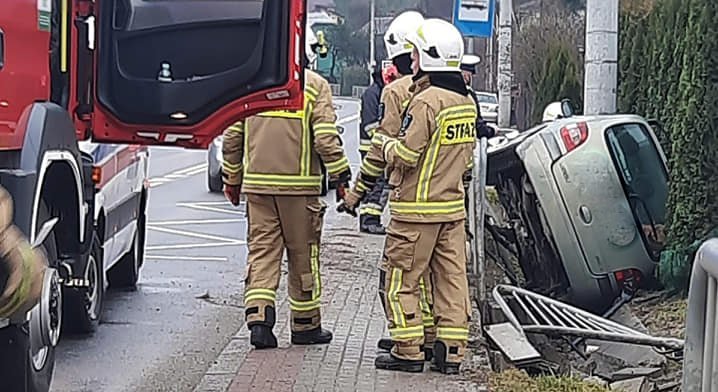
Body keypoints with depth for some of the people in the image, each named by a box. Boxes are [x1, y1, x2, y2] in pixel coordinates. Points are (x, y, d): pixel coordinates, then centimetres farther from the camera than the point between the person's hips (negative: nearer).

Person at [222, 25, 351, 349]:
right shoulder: (315, 85, -3)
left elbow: (233, 136, 10)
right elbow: (325, 137, -10)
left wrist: (232, 179, 20)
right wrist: (341, 176, -2)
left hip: (257, 183, 3)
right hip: (299, 184, -3)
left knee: (262, 252, 4)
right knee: (303, 255, 7)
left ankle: (258, 319, -11)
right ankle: (306, 326, 15)